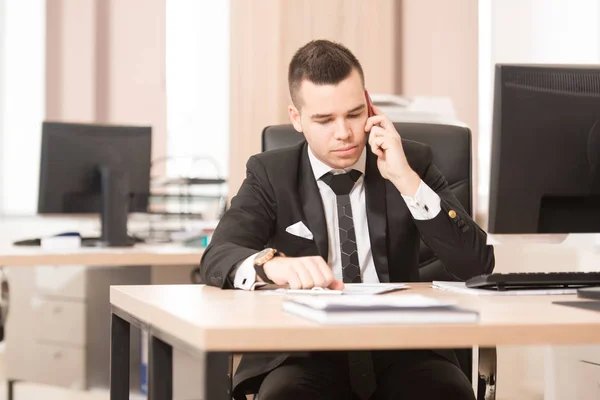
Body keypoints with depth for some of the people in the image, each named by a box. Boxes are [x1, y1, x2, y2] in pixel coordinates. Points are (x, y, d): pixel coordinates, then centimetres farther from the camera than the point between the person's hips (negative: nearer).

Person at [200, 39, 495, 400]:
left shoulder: (413, 161, 5)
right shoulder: (271, 174, 5)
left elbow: (478, 265, -4)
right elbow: (217, 259, -11)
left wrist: (406, 179, -13)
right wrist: (272, 264, -33)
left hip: (401, 351, 1)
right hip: (305, 354, -1)